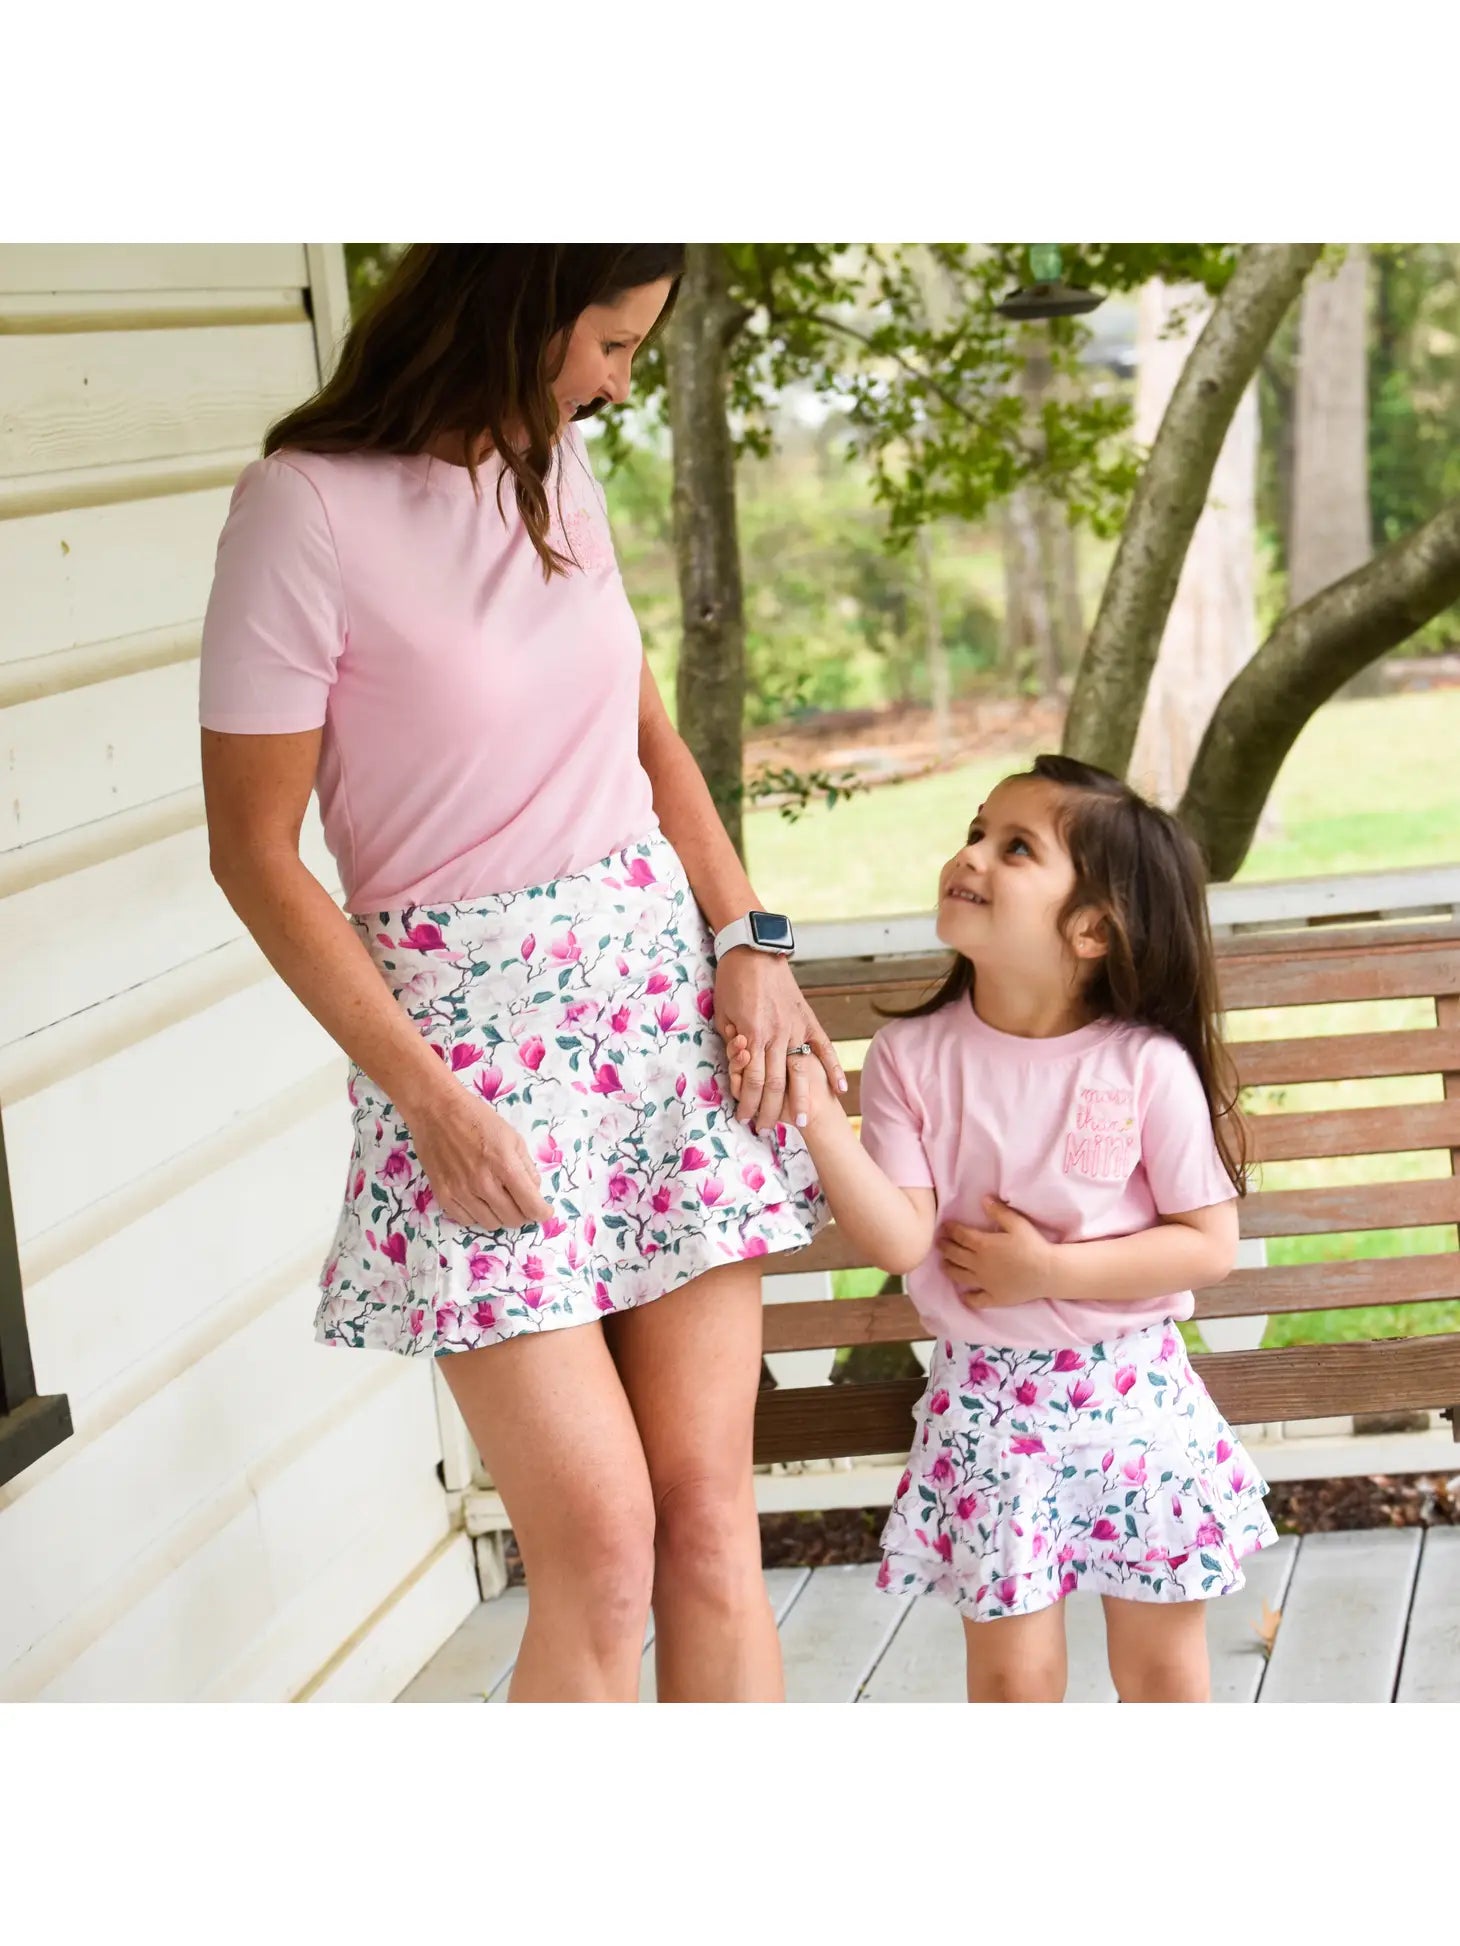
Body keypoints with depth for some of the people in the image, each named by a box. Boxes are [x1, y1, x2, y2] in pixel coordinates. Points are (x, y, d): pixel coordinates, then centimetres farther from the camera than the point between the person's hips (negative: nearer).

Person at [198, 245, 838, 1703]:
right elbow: (255, 849, -9)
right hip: (469, 1026, -6)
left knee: (711, 1513, 2)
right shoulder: (308, 505, -12)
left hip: (661, 984, 6)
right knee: (601, 1545, -9)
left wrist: (747, 938, 3)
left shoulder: (554, 463, 7)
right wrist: (428, 1095, -13)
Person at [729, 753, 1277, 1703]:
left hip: (1135, 1393, -1)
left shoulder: (1146, 1065, -12)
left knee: (1161, 1659, 11)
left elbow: (1211, 1243, -9)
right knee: (1011, 1669, 7)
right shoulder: (912, 1056, -7)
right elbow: (902, 1239, -15)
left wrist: (1050, 1270, -17)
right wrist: (815, 1112, -25)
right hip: (988, 1401, 1)